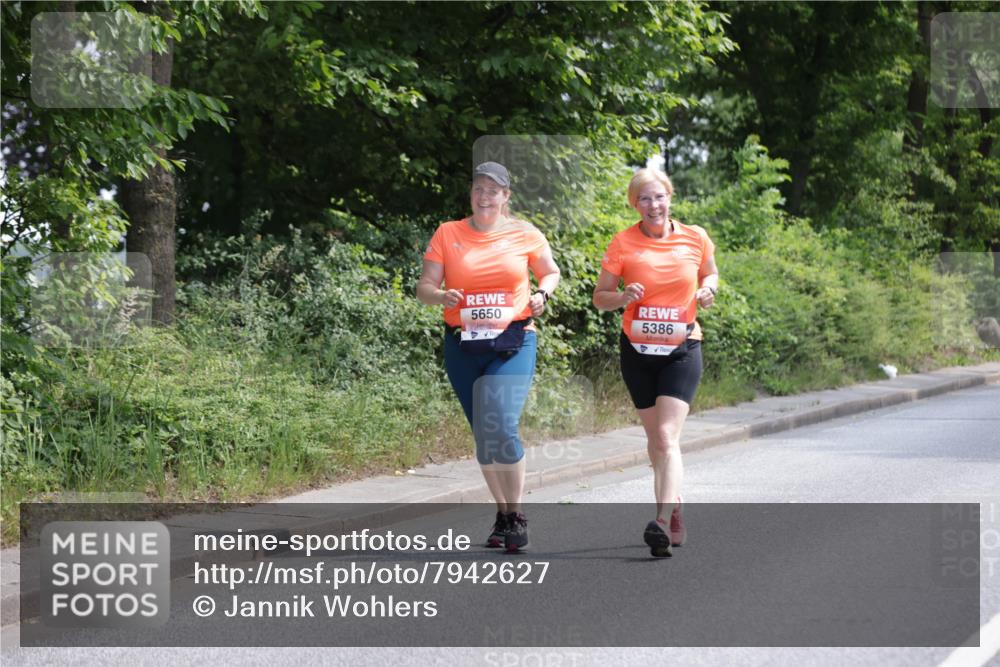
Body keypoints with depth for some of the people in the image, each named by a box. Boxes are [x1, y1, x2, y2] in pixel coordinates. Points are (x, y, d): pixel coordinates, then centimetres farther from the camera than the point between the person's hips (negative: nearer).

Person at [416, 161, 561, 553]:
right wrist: (442, 296, -20)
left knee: (501, 427, -18)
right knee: (483, 436, 9)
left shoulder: (525, 234, 3)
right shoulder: (447, 234, 3)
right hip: (462, 346, 2)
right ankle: (502, 513, 25)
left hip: (512, 344, -2)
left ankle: (516, 515, -4)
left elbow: (551, 272, 17)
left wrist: (542, 294, -4)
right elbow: (424, 286, 2)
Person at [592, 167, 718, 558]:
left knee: (667, 437, -16)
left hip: (682, 349, -2)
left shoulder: (695, 238, -1)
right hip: (637, 350, 2)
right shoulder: (623, 243, -3)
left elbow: (710, 273, 18)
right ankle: (675, 510, 31)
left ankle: (662, 524, -27)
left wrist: (707, 289, -5)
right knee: (656, 438, 12)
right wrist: (623, 297, -21)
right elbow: (600, 297, 1)